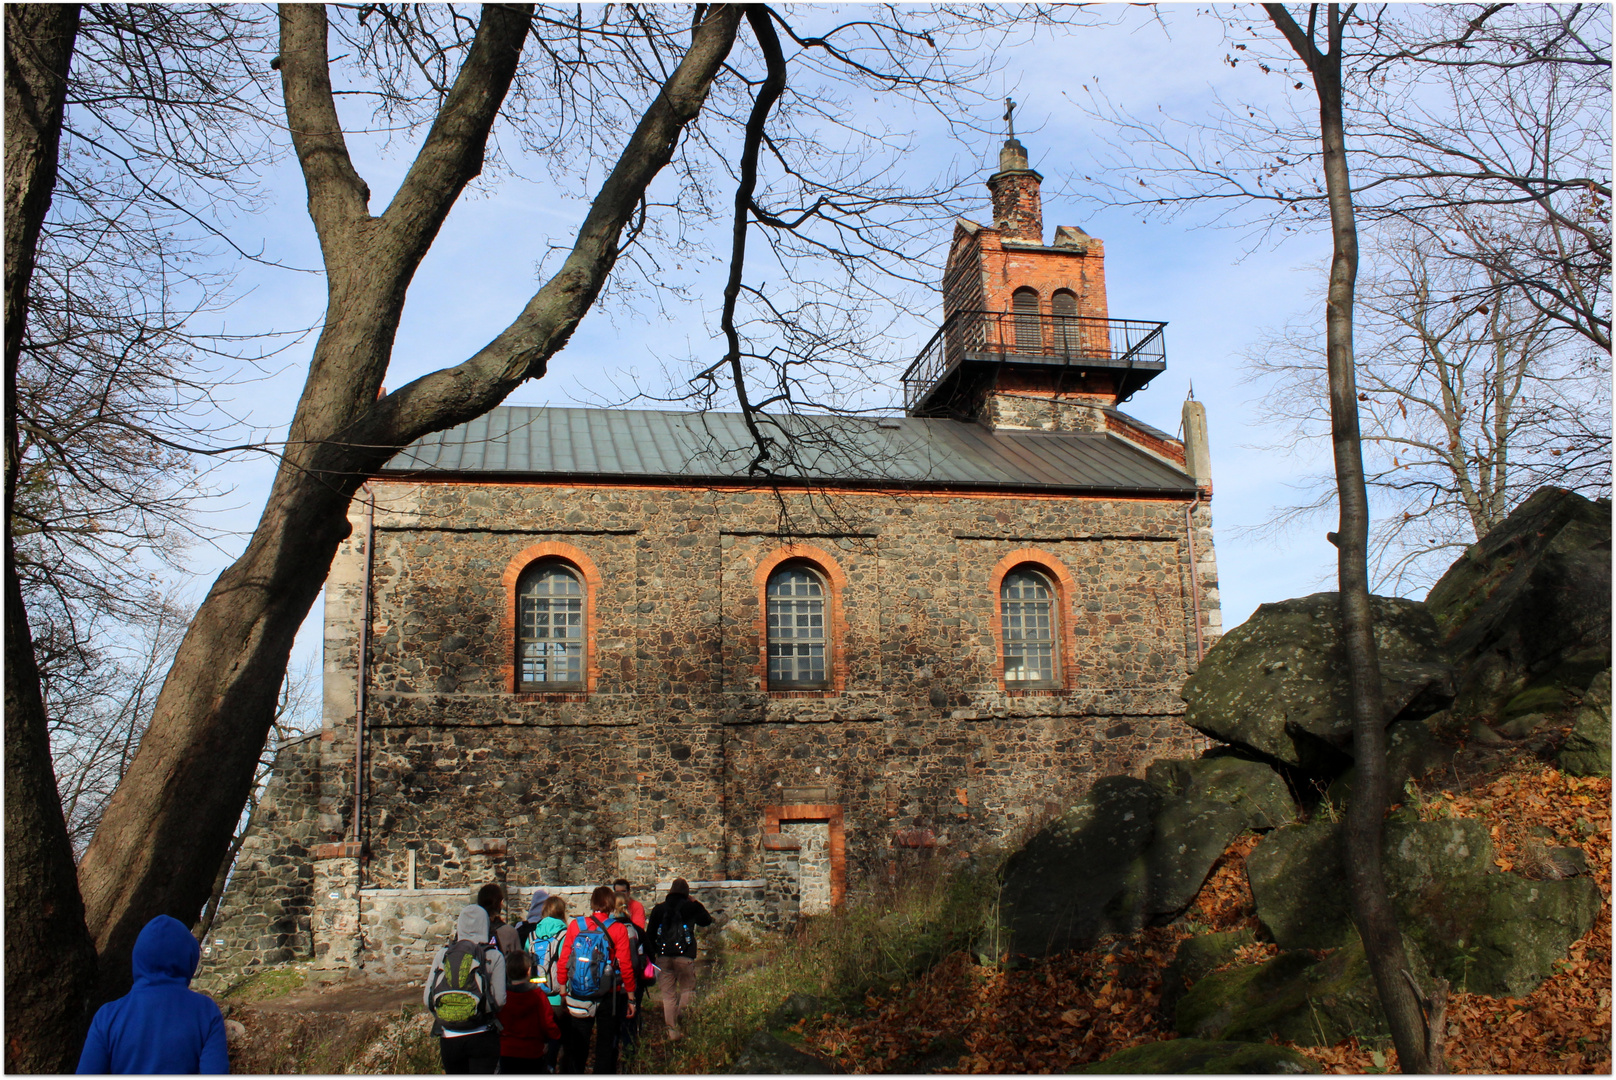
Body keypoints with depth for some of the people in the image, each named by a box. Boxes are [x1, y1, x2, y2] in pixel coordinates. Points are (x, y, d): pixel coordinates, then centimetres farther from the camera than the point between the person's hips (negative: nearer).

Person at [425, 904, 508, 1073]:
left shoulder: (442, 954, 0)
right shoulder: (494, 956, -7)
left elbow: (427, 998, 0)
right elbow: (499, 1000, -12)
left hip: (449, 1038, 3)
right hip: (482, 1038, -3)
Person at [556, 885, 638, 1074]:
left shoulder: (575, 926, -4)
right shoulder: (617, 929, -9)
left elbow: (562, 962, -1)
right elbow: (625, 966, -8)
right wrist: (630, 997, 1)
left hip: (579, 996, 2)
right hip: (609, 996, -2)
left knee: (576, 1046, 12)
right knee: (606, 1045, 10)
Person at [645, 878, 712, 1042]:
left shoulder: (659, 909, 8)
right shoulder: (691, 907, 0)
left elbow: (650, 934, 9)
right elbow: (707, 921, 16)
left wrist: (651, 957, 14)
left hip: (663, 956, 2)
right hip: (684, 956, -2)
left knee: (668, 994, 7)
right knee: (687, 989, 9)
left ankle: (672, 1030, 6)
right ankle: (681, 1015, -16)